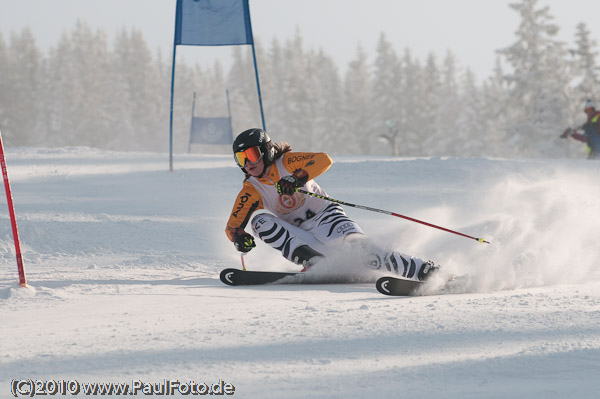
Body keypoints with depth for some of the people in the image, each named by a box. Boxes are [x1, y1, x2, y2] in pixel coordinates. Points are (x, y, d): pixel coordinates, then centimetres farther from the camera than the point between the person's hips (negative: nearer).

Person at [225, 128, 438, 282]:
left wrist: (298, 179, -39)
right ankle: (315, 263, -31)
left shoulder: (287, 163, -10)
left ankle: (422, 270, -34)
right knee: (260, 221, -19)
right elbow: (233, 225, -4)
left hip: (325, 217, -4)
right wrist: (238, 236, -28)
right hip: (300, 235, 4)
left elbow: (324, 160, -24)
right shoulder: (251, 191, -1)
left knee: (356, 244, -31)